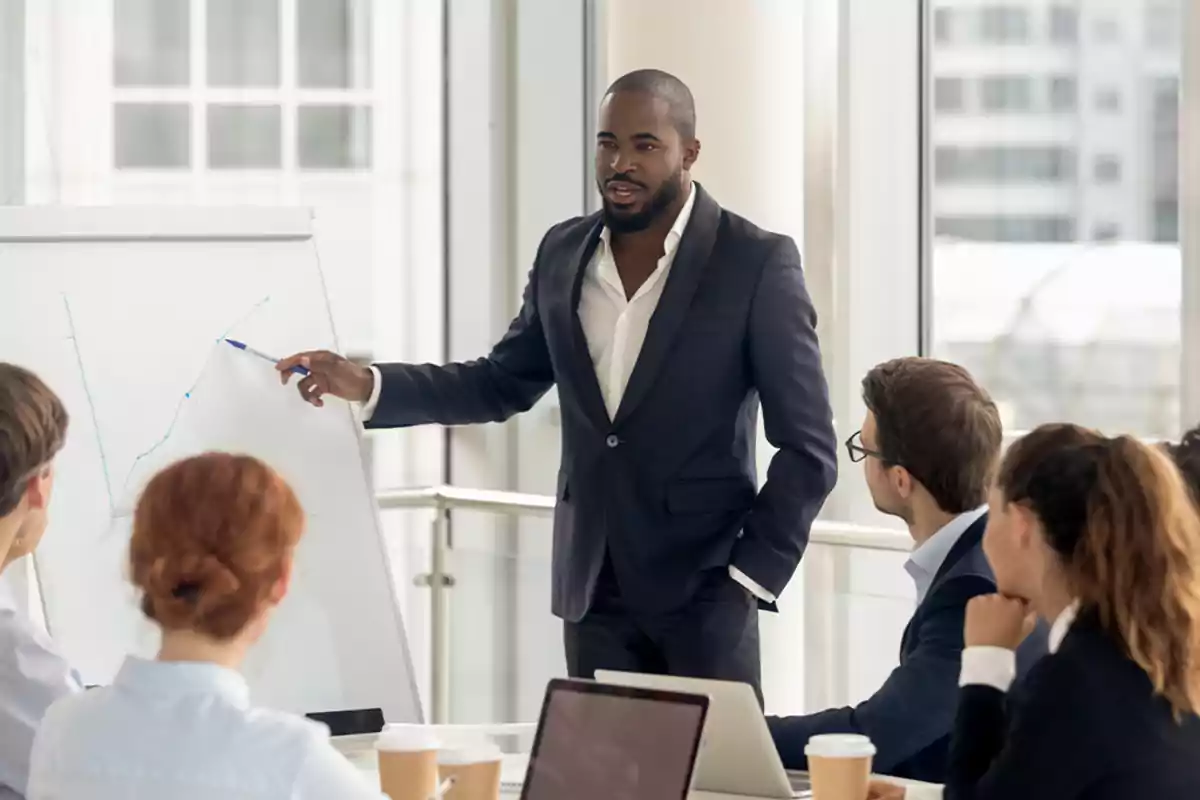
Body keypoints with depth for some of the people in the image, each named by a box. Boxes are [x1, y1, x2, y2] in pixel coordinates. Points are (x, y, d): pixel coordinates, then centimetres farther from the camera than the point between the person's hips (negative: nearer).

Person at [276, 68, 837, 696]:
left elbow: (809, 447, -7)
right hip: (594, 591, 4)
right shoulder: (564, 252, 6)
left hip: (701, 590, -4)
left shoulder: (758, 264, -9)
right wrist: (367, 385, 4)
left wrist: (750, 575, -13)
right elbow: (503, 384, 17)